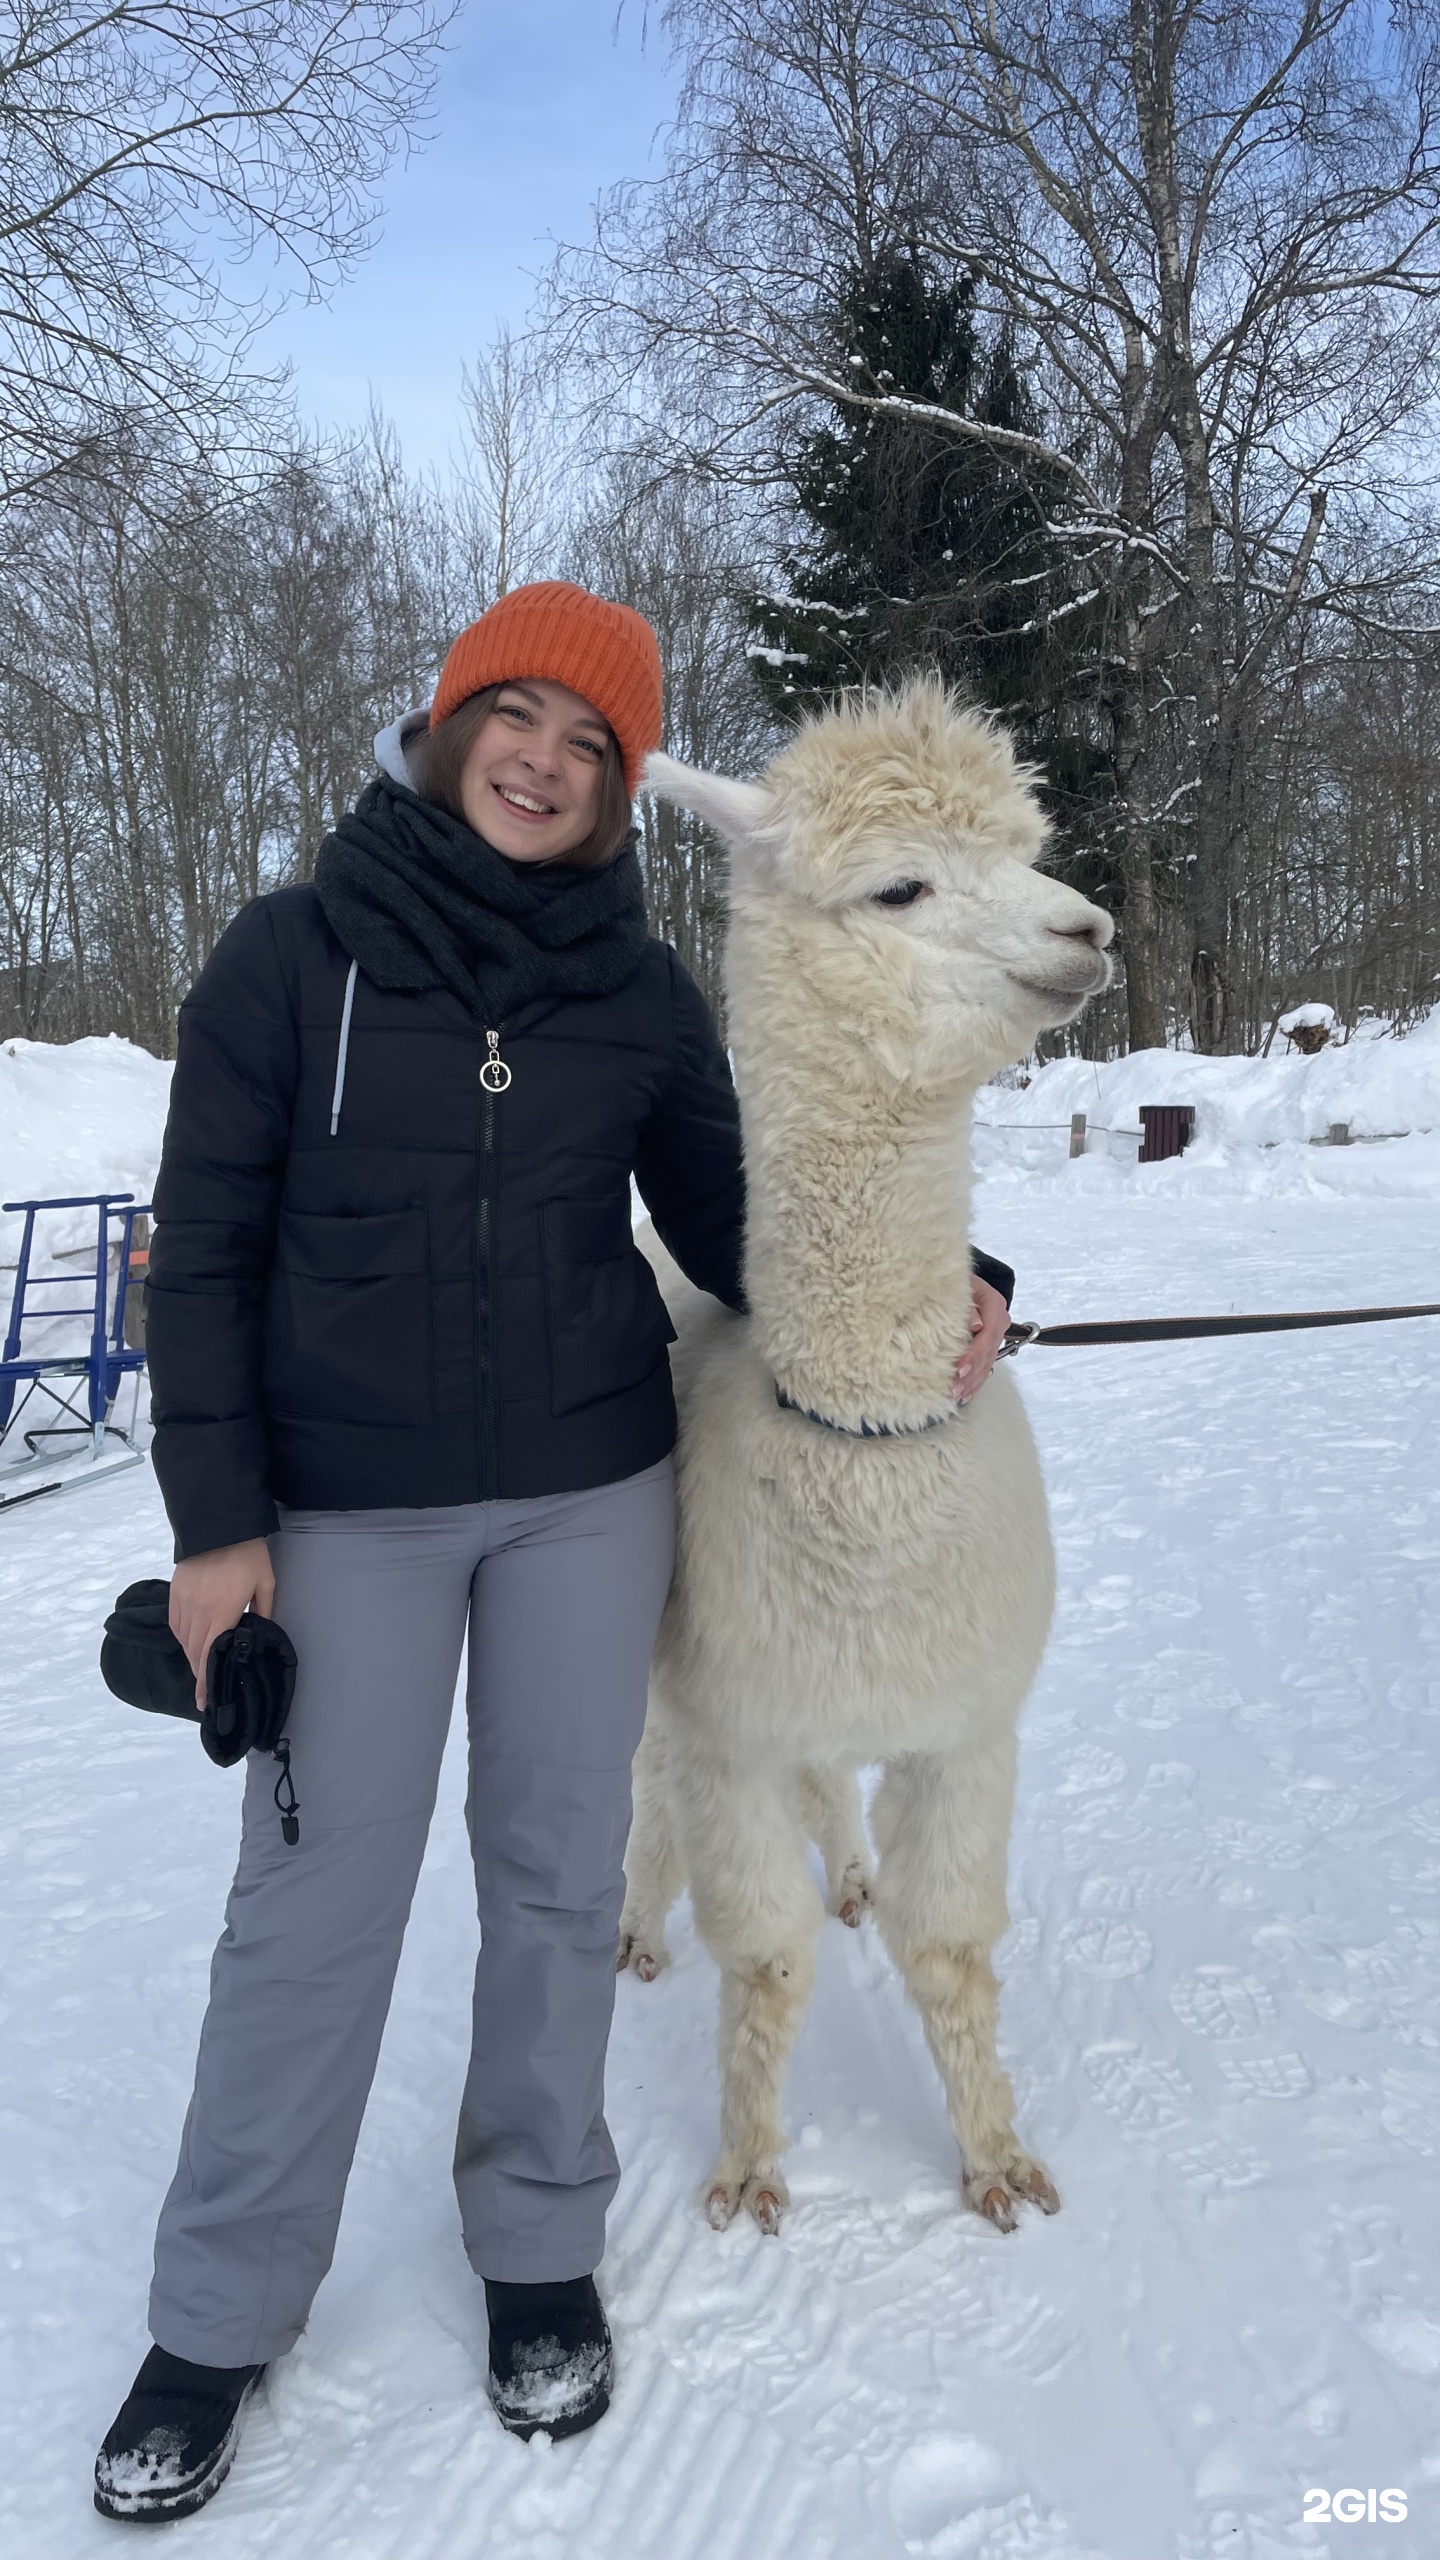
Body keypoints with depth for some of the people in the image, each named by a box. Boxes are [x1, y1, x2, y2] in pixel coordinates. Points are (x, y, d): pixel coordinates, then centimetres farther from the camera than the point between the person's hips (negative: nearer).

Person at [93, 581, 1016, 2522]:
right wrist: (218, 1514, -8)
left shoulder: (641, 991, 0)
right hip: (348, 1506, -2)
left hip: (590, 1489, 2)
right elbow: (205, 1245, -4)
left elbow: (727, 1221, 7)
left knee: (559, 1869, 13)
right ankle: (222, 2313, 28)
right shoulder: (297, 952, -5)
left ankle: (540, 2248, 35)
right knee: (315, 1903, 6)